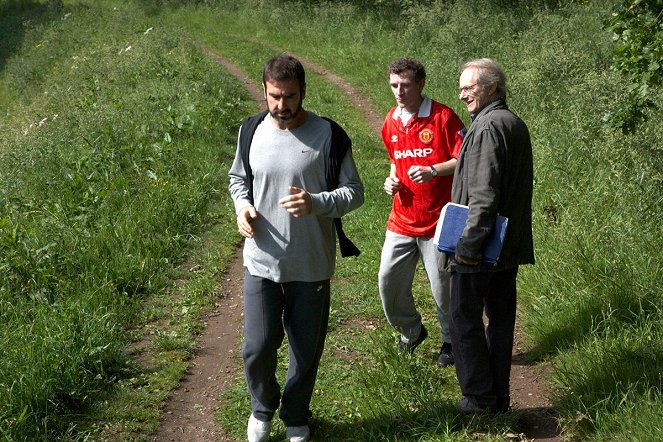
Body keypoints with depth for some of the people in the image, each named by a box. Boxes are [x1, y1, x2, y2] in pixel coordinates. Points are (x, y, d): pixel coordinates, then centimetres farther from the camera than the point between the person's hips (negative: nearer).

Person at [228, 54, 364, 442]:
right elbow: (238, 178, 16)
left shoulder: (328, 135, -10)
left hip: (311, 267, -1)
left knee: (306, 351, 12)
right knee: (258, 347, 1)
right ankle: (263, 407, 32)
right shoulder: (252, 132, -1)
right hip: (261, 263, 2)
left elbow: (355, 192, -6)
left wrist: (316, 203, -25)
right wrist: (242, 206, -5)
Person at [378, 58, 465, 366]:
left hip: (437, 221, -5)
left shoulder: (443, 117, -10)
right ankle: (411, 332, 32)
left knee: (443, 288, 3)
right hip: (401, 221, 5)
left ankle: (451, 341, 28)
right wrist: (392, 179, 5)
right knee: (388, 282, 6)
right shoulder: (391, 122, 8)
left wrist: (433, 171, -24)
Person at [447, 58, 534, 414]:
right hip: (512, 245, 9)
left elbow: (483, 195, -25)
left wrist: (468, 244, -22)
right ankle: (499, 396, 22)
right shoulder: (517, 124, 13)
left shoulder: (487, 128, -19)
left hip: (480, 250, -9)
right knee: (501, 317, 14)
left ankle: (480, 396, 8)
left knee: (465, 319, 2)